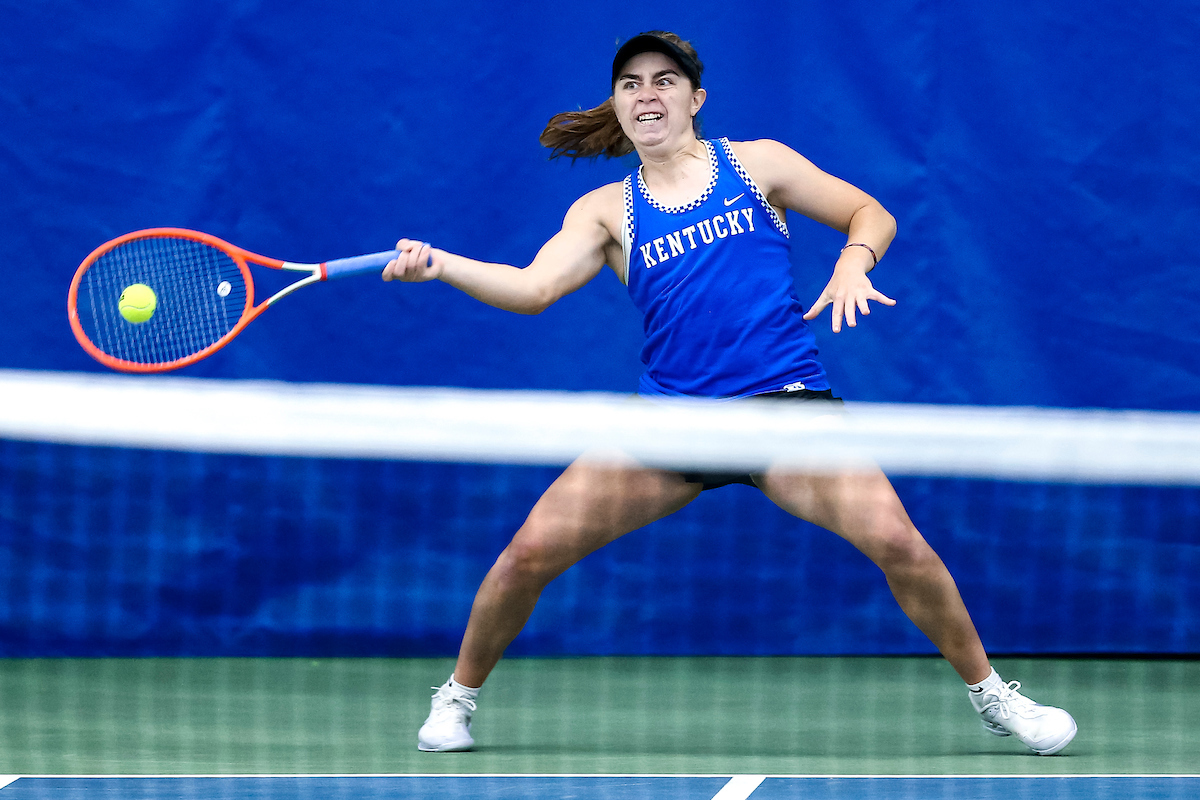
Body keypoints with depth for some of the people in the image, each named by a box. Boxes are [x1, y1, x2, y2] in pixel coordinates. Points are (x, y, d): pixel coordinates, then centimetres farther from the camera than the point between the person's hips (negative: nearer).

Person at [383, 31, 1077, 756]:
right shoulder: (607, 210, 9)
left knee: (894, 538, -22)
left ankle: (990, 695, -1)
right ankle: (459, 697, 14)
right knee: (533, 549, -10)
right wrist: (441, 265, -21)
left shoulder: (755, 164, 8)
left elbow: (871, 214, 13)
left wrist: (853, 263, -9)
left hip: (786, 402, -2)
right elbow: (534, 287, -6)